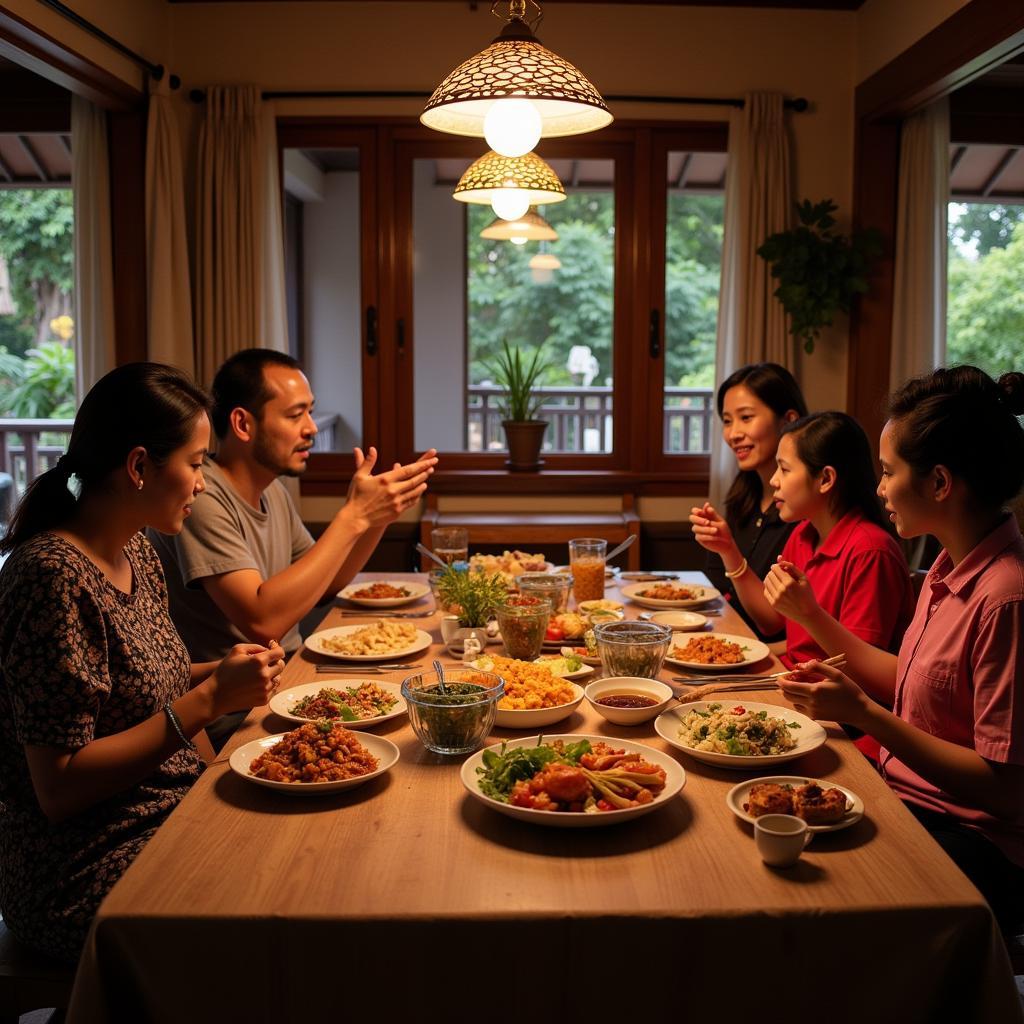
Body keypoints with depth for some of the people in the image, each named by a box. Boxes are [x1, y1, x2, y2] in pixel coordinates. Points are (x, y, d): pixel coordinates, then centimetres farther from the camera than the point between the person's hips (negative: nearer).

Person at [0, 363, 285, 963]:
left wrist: (219, 674, 0)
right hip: (89, 877, -8)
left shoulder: (136, 552, 5)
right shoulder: (52, 578, -22)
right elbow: (59, 789, -21)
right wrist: (210, 699, -22)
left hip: (172, 814, 8)